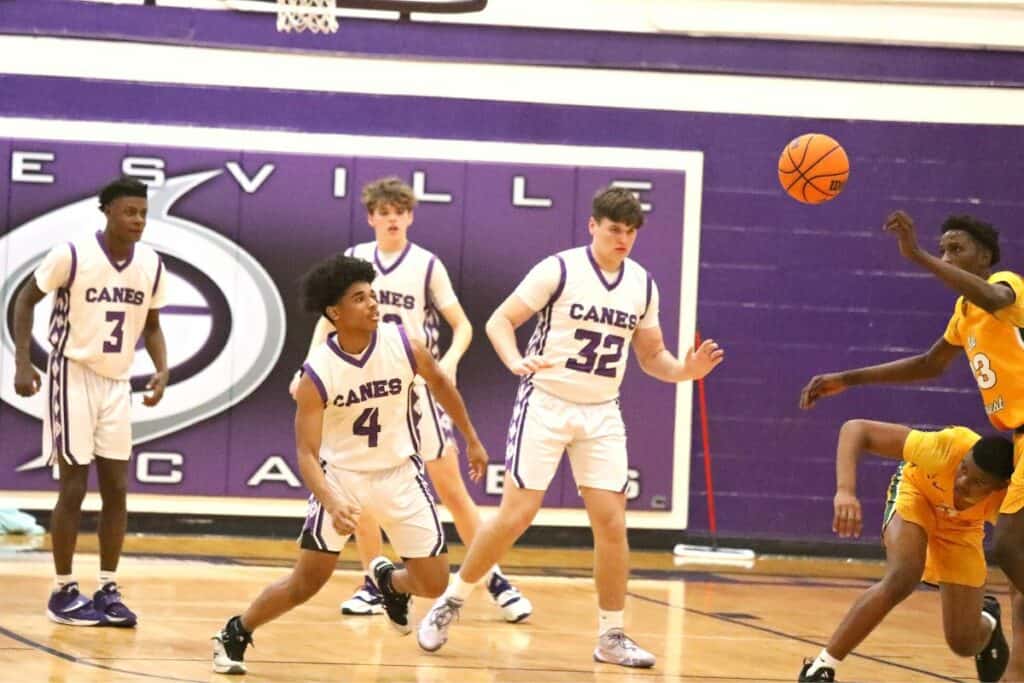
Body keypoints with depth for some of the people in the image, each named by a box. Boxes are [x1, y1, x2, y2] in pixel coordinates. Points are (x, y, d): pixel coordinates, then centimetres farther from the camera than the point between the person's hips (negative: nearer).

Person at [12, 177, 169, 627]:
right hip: (74, 376, -5)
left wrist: (161, 370, -5)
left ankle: (108, 589, 12)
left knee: (116, 488, 4)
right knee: (74, 486, -4)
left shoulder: (151, 265, -1)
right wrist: (23, 363, -12)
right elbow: (26, 300, -5)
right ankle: (63, 591, 5)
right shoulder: (72, 255, -15)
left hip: (118, 382, 5)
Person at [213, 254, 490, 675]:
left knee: (433, 584, 2)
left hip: (398, 473, 3)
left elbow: (440, 383, 9)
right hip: (340, 474, -3)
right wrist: (333, 504, -39)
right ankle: (234, 635, 12)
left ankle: (389, 581, 37)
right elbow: (307, 453, -22)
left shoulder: (403, 345, -14)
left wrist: (471, 439, 17)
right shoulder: (317, 374, -22)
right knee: (308, 580, -9)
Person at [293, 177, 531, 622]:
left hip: (417, 384, -3)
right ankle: (374, 586, 10)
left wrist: (449, 361, -22)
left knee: (450, 487, -4)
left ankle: (495, 580, 2)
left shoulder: (427, 265, -3)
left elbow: (462, 325, -2)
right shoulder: (354, 261, 4)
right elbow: (328, 320, 11)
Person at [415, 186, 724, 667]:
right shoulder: (559, 270, -10)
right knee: (517, 514, -7)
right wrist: (516, 361, -28)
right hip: (545, 404, -4)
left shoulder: (643, 285, 5)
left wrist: (684, 370, -8)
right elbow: (500, 321, -8)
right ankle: (450, 603, 10)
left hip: (602, 415, 4)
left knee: (612, 523, -3)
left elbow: (651, 356, 13)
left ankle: (611, 635, 7)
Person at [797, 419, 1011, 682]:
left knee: (964, 643, 0)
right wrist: (845, 491, -54)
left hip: (961, 526, 2)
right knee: (902, 578, -32)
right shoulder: (948, 447, -42)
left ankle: (985, 620, 41)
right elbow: (856, 428, -42)